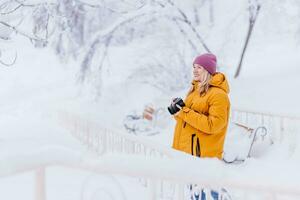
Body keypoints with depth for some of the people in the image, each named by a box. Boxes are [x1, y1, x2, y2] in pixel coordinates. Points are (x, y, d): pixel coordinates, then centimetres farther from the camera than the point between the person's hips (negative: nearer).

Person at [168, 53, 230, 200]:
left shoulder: (218, 94, -15)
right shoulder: (196, 88, 13)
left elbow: (213, 125, -23)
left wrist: (185, 112, -21)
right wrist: (177, 111, -4)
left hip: (205, 154, -9)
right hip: (188, 151, 9)